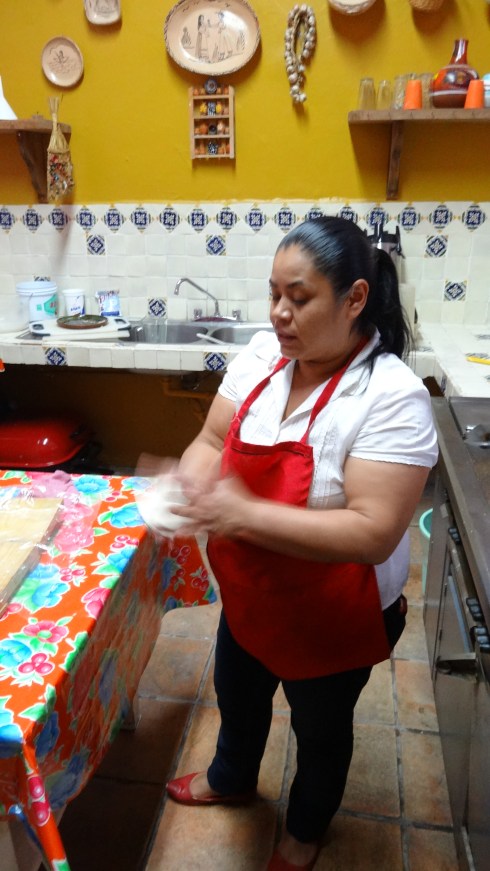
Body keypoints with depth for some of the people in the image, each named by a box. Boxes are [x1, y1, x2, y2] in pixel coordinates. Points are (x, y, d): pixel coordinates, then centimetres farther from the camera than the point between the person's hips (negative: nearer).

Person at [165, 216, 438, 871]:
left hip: (335, 620, -5)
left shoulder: (391, 396, -28)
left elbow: (373, 534, -32)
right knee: (237, 694, 30)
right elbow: (213, 439, -3)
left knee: (320, 727, 24)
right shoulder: (262, 356, -11)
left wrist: (245, 515, -39)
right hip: (249, 598, 6)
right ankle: (232, 779, 65)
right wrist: (195, 481, -27)